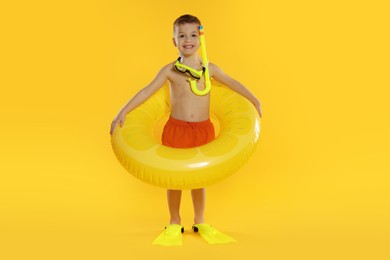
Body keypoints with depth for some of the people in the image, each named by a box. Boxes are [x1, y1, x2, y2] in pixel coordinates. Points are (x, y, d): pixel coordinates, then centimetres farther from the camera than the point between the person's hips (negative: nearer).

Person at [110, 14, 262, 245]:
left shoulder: (210, 68, 3)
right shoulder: (170, 70, -3)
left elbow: (233, 83, 12)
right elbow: (147, 91, -6)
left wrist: (255, 101, 9)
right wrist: (123, 112, -12)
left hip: (203, 129, 1)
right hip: (176, 129, -1)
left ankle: (200, 222, 27)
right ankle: (175, 223, 25)